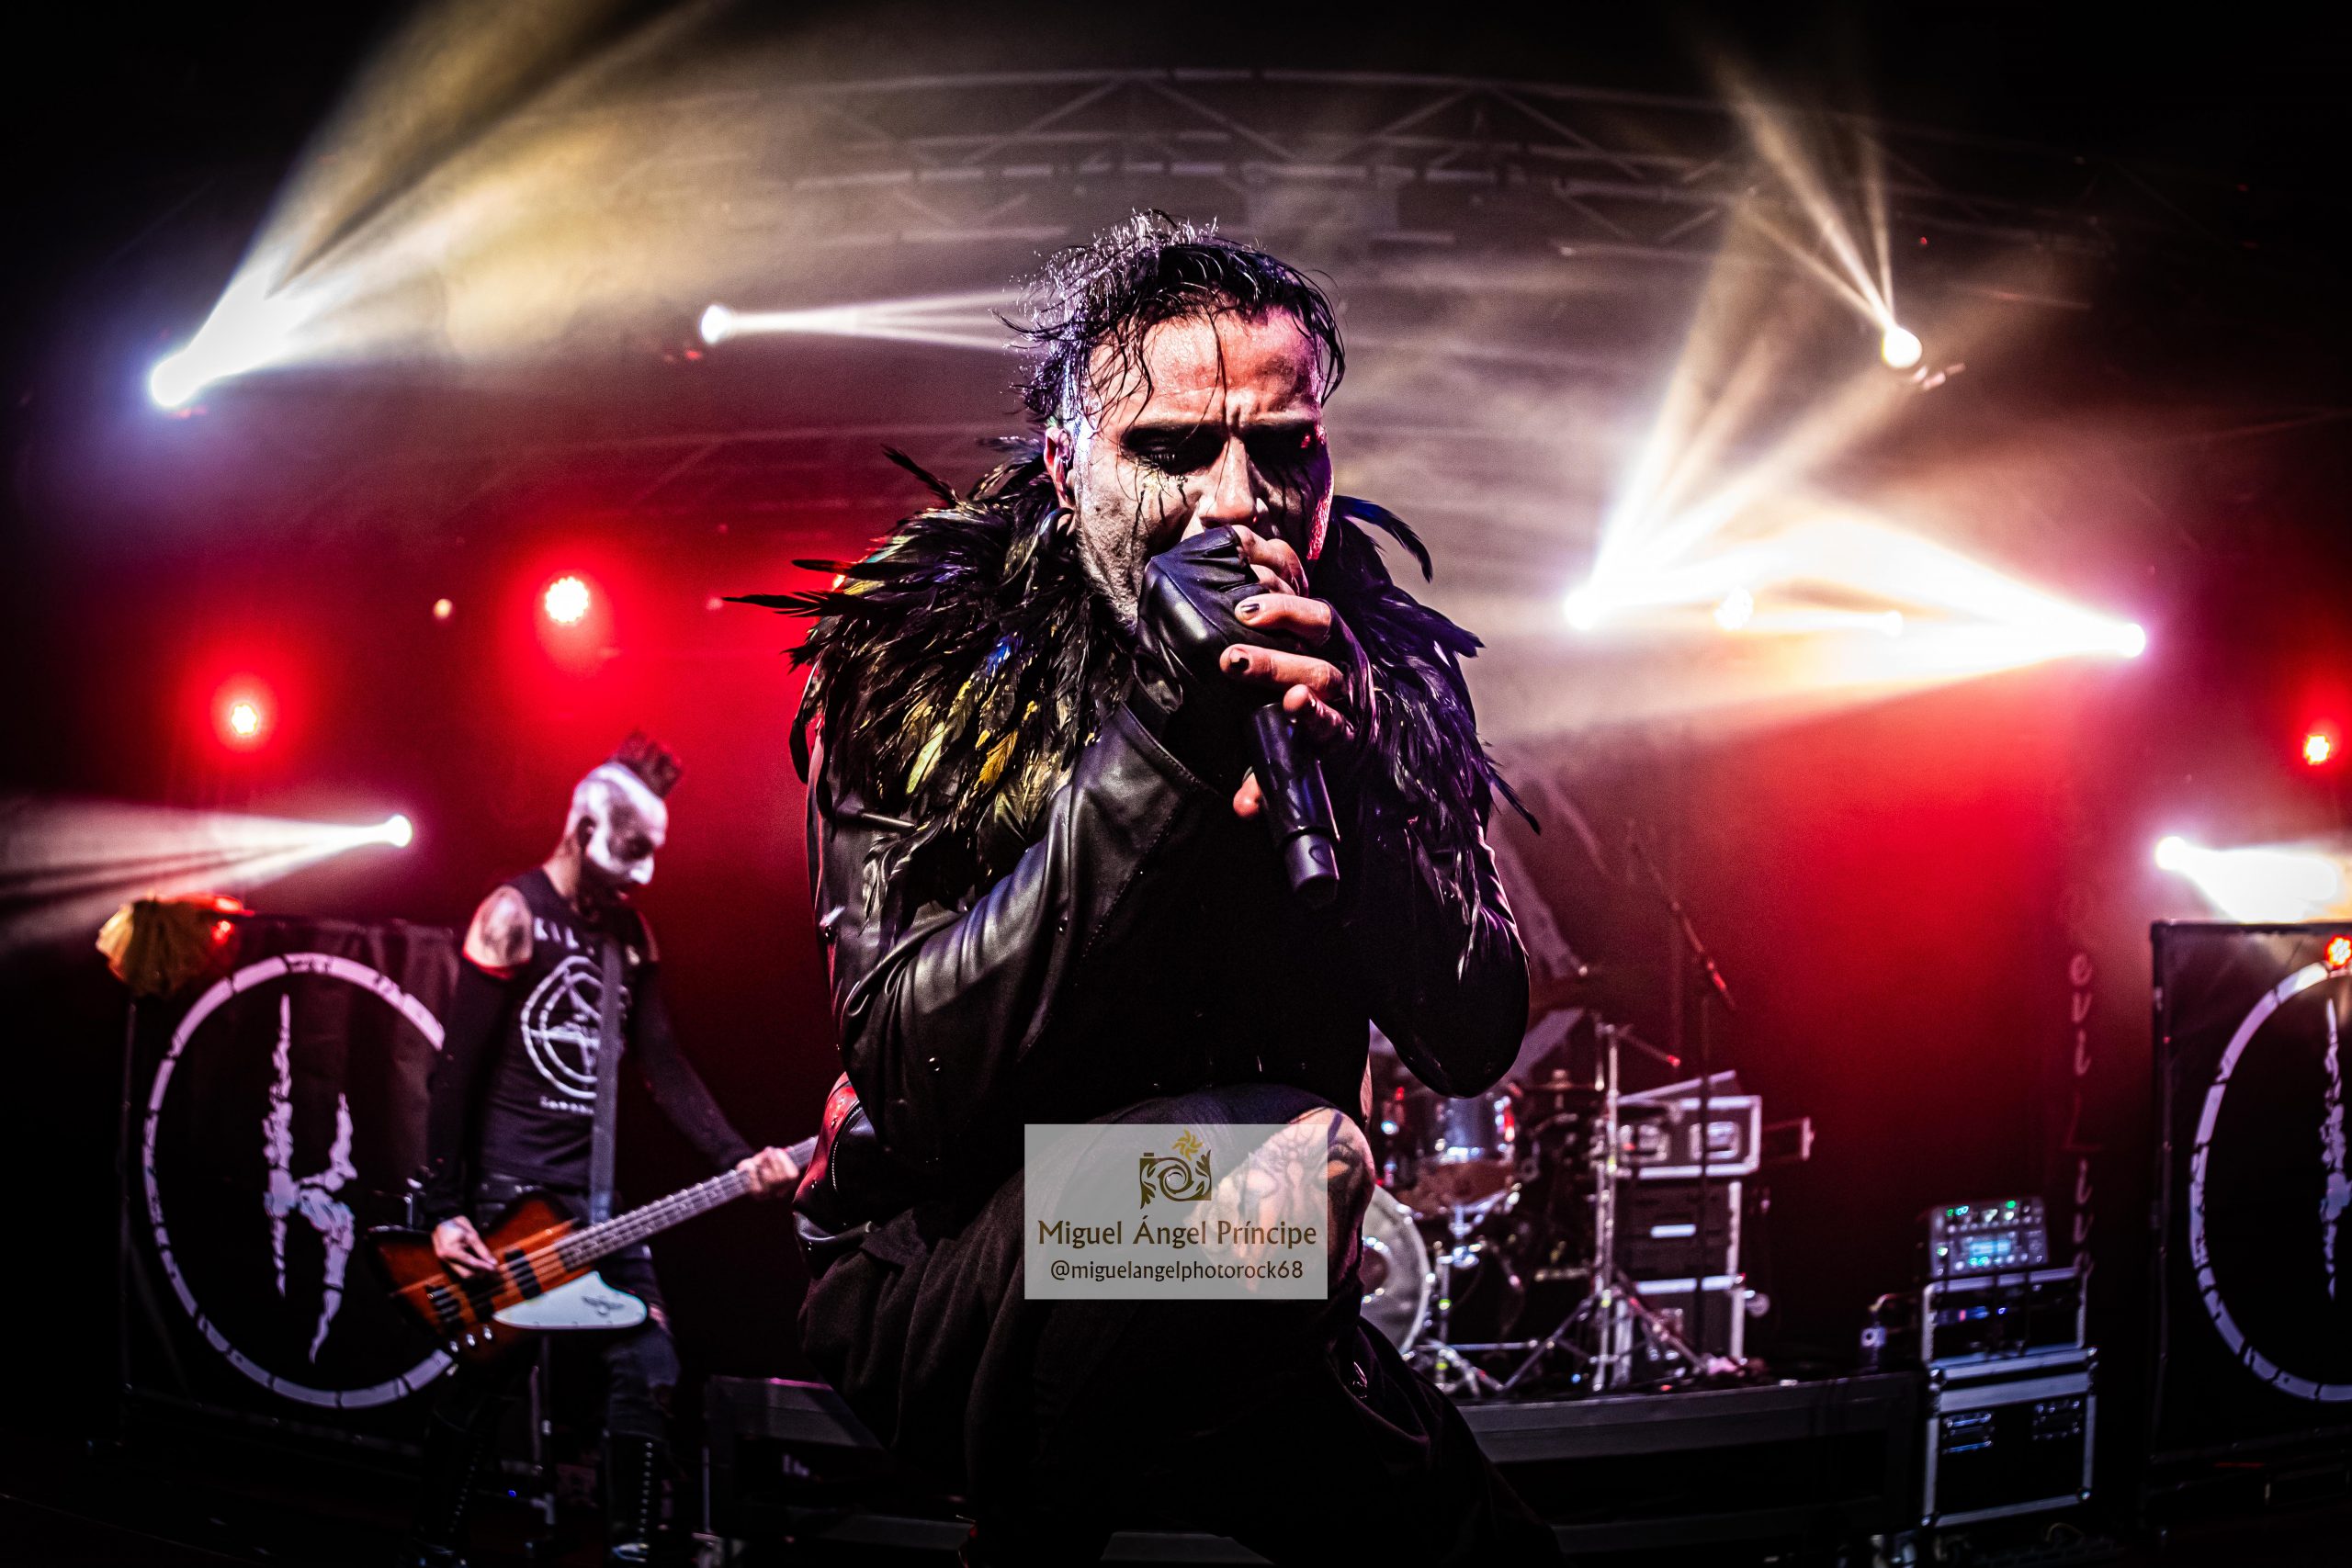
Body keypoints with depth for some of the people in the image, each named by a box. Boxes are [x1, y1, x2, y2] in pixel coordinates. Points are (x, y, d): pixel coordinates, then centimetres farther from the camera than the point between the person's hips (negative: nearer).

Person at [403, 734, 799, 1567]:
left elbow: (663, 1063, 8)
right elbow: (457, 1069, -12)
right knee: (480, 1382, 1)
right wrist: (444, 1210, -15)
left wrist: (738, 1159, -5)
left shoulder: (631, 932, 10)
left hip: (597, 1190, 6)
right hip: (508, 1188, -6)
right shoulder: (512, 916, -10)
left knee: (648, 1371, 1)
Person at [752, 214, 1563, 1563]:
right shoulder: (919, 657, -12)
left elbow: (1477, 1042, -8)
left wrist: (1345, 784, -26)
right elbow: (913, 1085, -23)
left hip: (1243, 1295, 5)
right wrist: (1161, 741, -31)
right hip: (941, 1282, -4)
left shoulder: (1386, 665, -2)